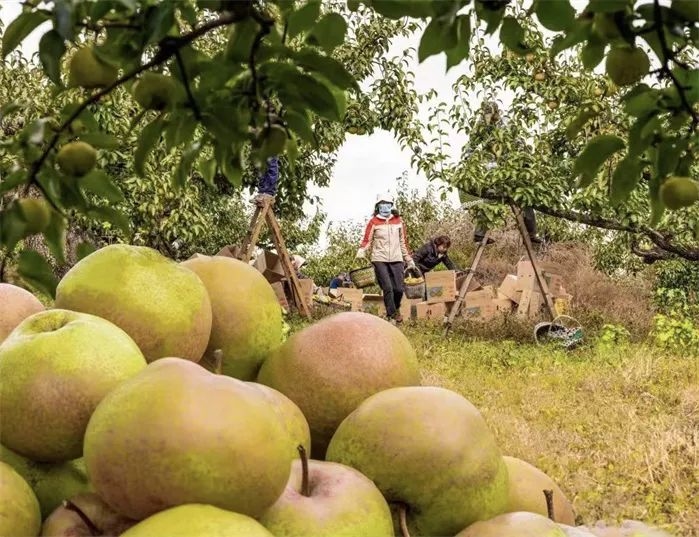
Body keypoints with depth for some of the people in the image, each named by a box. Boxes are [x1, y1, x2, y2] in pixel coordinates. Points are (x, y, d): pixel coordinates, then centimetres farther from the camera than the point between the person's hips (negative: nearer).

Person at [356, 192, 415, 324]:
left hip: (396, 260, 3)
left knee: (399, 289, -3)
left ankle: (396, 308, 27)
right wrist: (361, 251, -21)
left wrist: (409, 260, 18)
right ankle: (392, 315, -1)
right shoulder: (373, 222, 2)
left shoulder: (398, 221, 11)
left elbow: (403, 242, 17)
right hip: (379, 260, -3)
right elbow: (367, 239, -2)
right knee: (388, 288, -13)